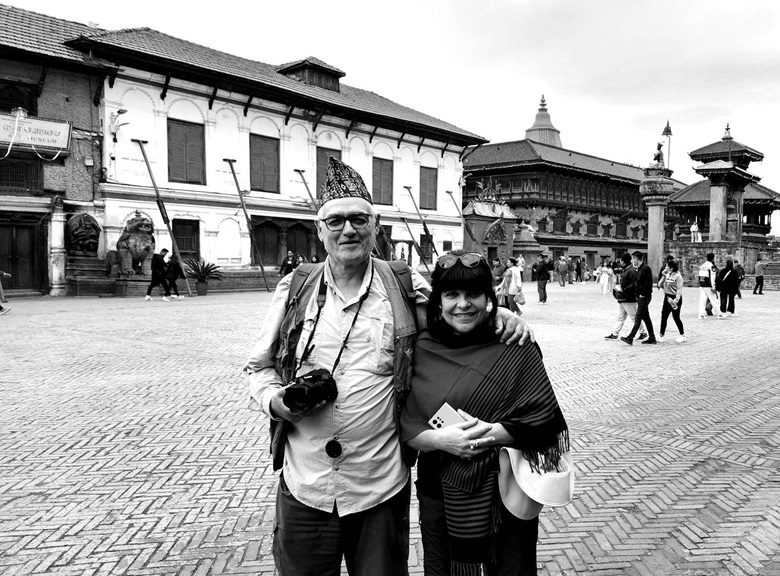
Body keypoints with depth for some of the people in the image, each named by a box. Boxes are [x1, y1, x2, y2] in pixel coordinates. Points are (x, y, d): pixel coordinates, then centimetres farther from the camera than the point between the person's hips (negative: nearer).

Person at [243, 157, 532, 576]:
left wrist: (498, 314, -9)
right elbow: (259, 366, 8)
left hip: (381, 490, -1)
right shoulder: (294, 289, 1)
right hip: (304, 488, 1)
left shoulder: (406, 287, -2)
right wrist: (276, 400, -12)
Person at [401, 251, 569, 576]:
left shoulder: (515, 348, -8)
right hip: (438, 492, 3)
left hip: (504, 491, -2)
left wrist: (494, 433, -22)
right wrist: (440, 439, -22)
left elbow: (545, 419, -9)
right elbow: (406, 424, -4)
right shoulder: (422, 349, -2)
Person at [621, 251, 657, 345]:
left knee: (638, 318, -9)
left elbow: (648, 283, -21)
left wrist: (642, 294, -18)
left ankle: (630, 338, -9)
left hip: (644, 297, -10)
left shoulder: (645, 268, -15)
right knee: (646, 318, 12)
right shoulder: (639, 269, 15)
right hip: (640, 297, 10)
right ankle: (652, 338, 18)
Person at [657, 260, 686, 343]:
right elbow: (659, 285, 7)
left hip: (675, 298, -6)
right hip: (667, 297, 6)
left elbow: (679, 289, -16)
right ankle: (661, 335, 9)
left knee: (676, 317, 0)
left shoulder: (678, 276, -12)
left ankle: (682, 335, 15)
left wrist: (676, 300, -24)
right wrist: (663, 276, -3)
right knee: (664, 317, 4)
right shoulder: (667, 275, 9)